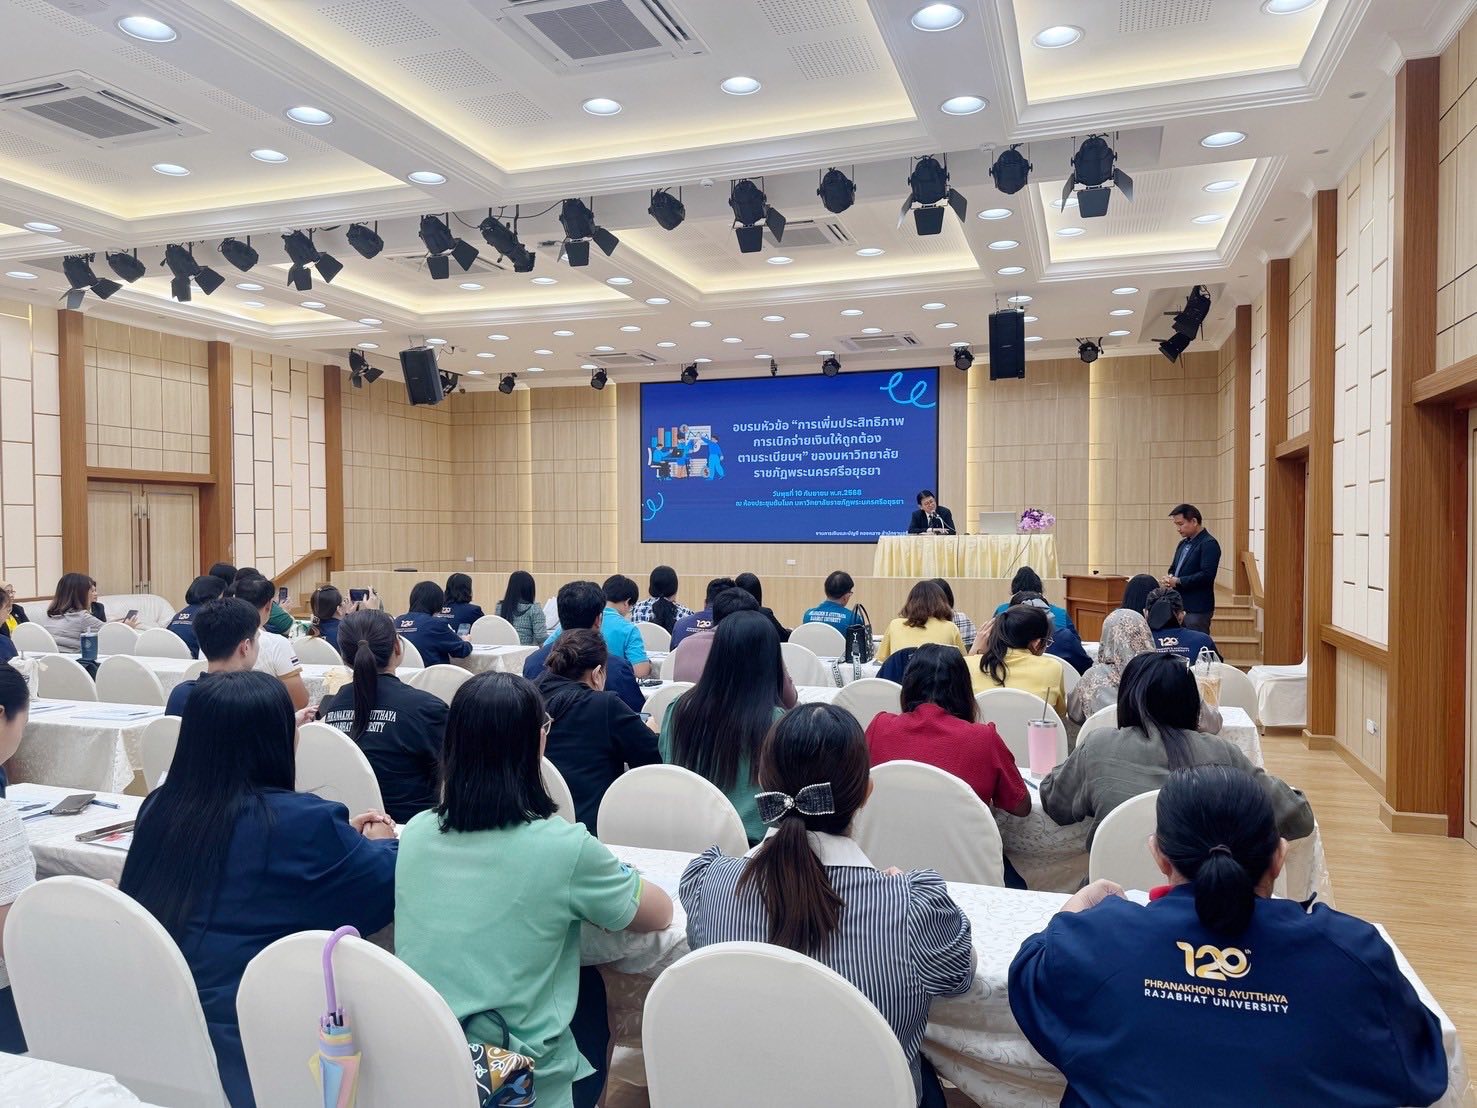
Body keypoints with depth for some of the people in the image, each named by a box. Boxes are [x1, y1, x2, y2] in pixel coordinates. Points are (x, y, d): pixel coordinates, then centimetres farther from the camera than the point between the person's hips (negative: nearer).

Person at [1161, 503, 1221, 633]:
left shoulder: (1209, 544, -11)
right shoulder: (1183, 543, 15)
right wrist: (1169, 578, 0)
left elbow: (1206, 575, -20)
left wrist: (1178, 581, -18)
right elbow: (1174, 568, 23)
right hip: (1179, 607, 8)